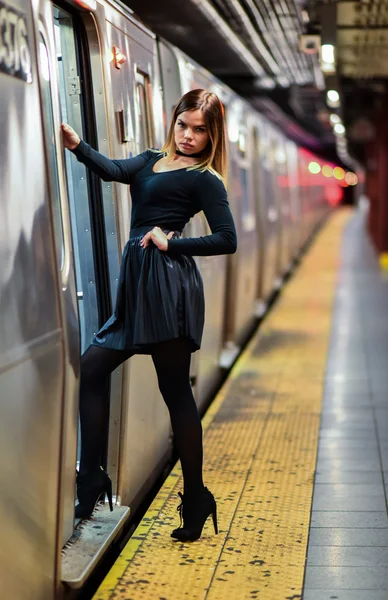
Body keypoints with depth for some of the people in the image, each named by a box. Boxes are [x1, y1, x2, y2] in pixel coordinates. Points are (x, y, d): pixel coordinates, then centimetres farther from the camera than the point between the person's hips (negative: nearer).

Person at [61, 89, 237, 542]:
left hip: (169, 285, -8)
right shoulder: (152, 161, 18)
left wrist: (171, 242, -11)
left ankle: (195, 498, 7)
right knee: (90, 368, 4)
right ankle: (90, 478, 11)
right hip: (138, 284, 8)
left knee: (175, 391, -3)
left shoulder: (204, 179, -1)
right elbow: (113, 171, -2)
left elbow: (227, 240, -9)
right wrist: (77, 146, -19)